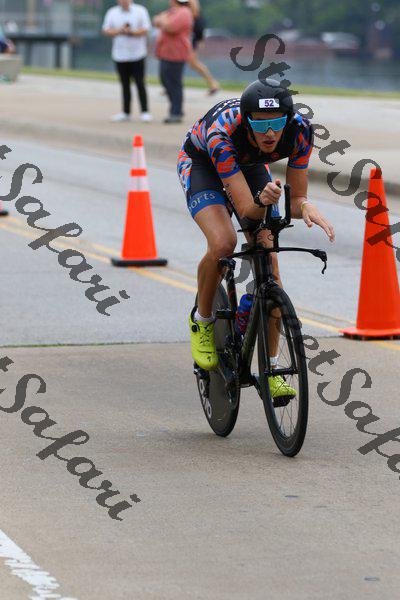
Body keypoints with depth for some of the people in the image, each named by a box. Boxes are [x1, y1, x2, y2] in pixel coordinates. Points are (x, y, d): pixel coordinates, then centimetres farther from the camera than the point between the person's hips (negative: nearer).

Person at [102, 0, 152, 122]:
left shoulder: (140, 11, 0)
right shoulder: (112, 12, 8)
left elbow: (145, 30, -4)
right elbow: (106, 30, 5)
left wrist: (131, 32, -19)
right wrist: (119, 31, -12)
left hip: (137, 55, -3)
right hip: (120, 56, 3)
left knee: (140, 83, -7)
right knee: (125, 85, 7)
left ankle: (145, 112, -3)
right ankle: (126, 112, 14)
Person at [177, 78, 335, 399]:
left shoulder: (300, 130, -32)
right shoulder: (222, 133, -42)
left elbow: (297, 198, -22)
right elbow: (246, 211, -42)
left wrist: (306, 206, -44)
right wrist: (261, 201, -63)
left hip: (250, 165, 4)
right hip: (201, 162, -4)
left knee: (269, 260, -8)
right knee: (223, 243, -30)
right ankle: (202, 321, -1)